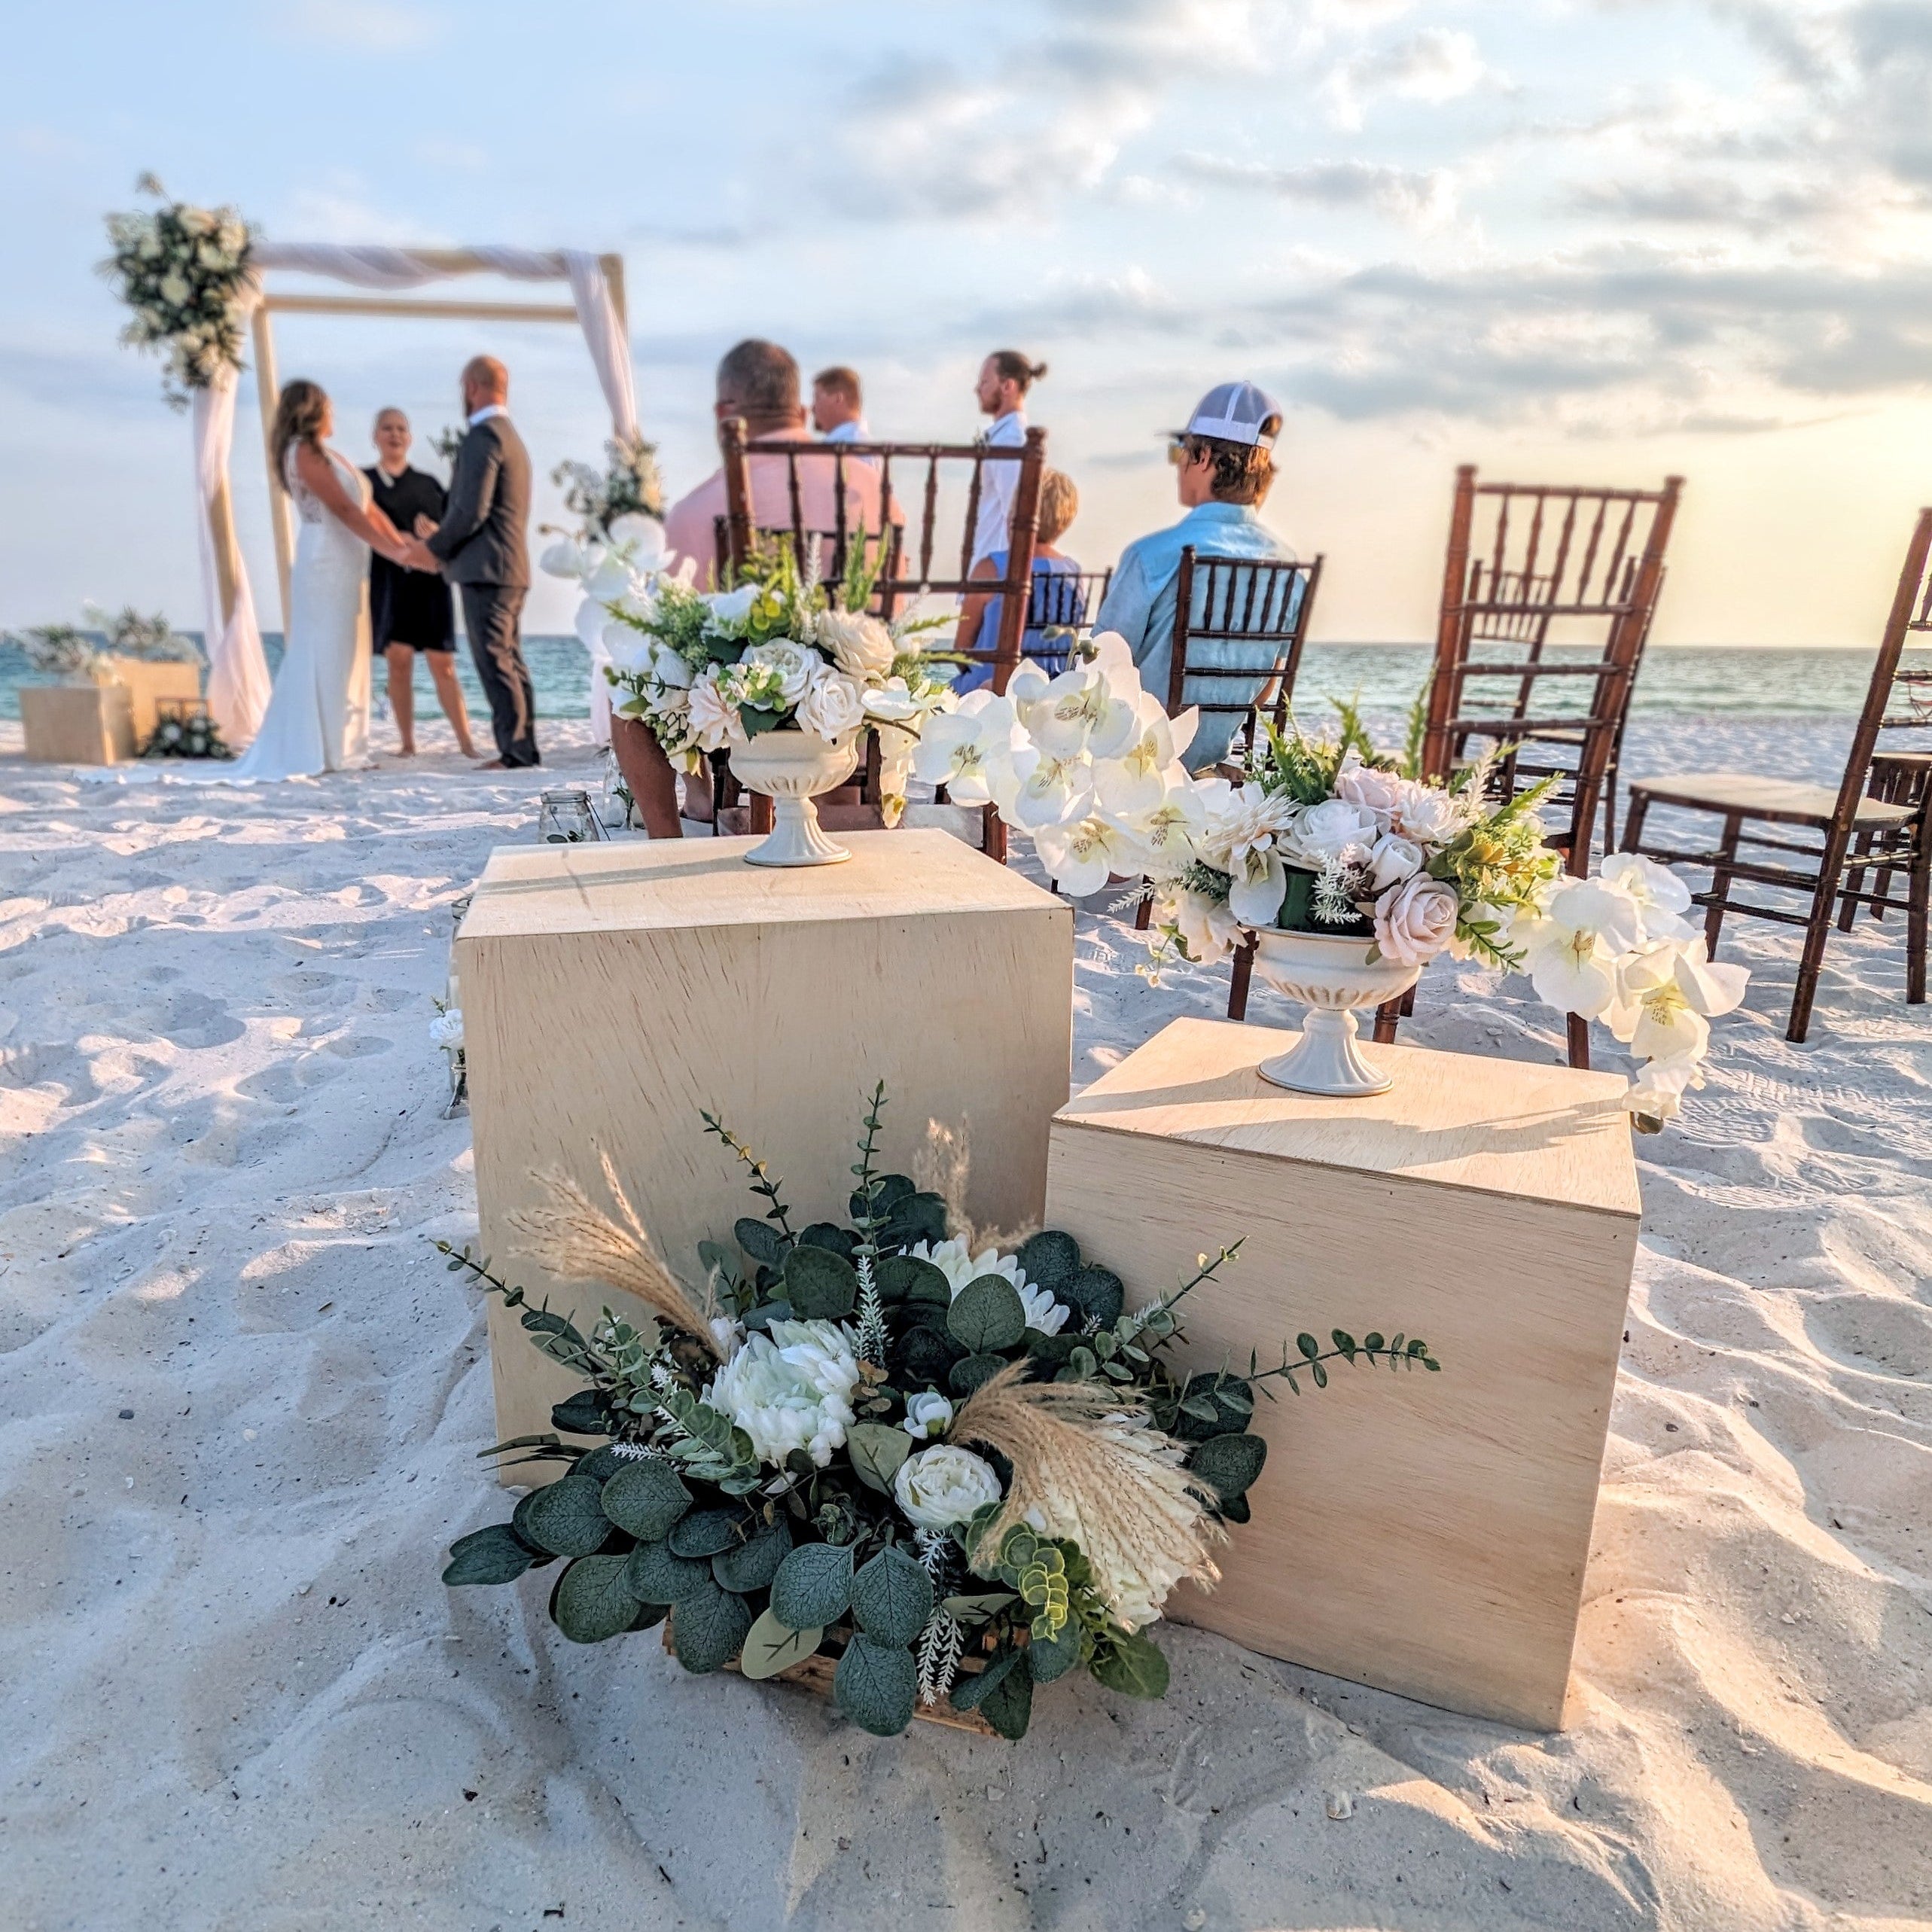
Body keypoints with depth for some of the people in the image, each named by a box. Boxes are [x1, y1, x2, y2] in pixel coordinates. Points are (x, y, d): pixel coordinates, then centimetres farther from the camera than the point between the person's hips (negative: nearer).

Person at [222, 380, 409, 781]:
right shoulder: (304, 452, -7)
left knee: (346, 656, 8)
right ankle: (320, 751, -4)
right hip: (326, 563, -9)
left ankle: (340, 748, 12)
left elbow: (367, 508, 15)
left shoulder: (325, 454, 19)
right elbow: (344, 510, -16)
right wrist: (393, 552, -18)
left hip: (347, 565, 9)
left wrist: (404, 545, 5)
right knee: (326, 656, -7)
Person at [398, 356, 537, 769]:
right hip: (510, 568, 10)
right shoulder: (512, 437, 21)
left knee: (495, 662, -9)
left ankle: (515, 750, -10)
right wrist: (443, 539, 18)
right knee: (510, 662, 9)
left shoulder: (482, 435, -10)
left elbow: (472, 509, -17)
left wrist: (434, 548, -5)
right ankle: (523, 748, 10)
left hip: (486, 568, -10)